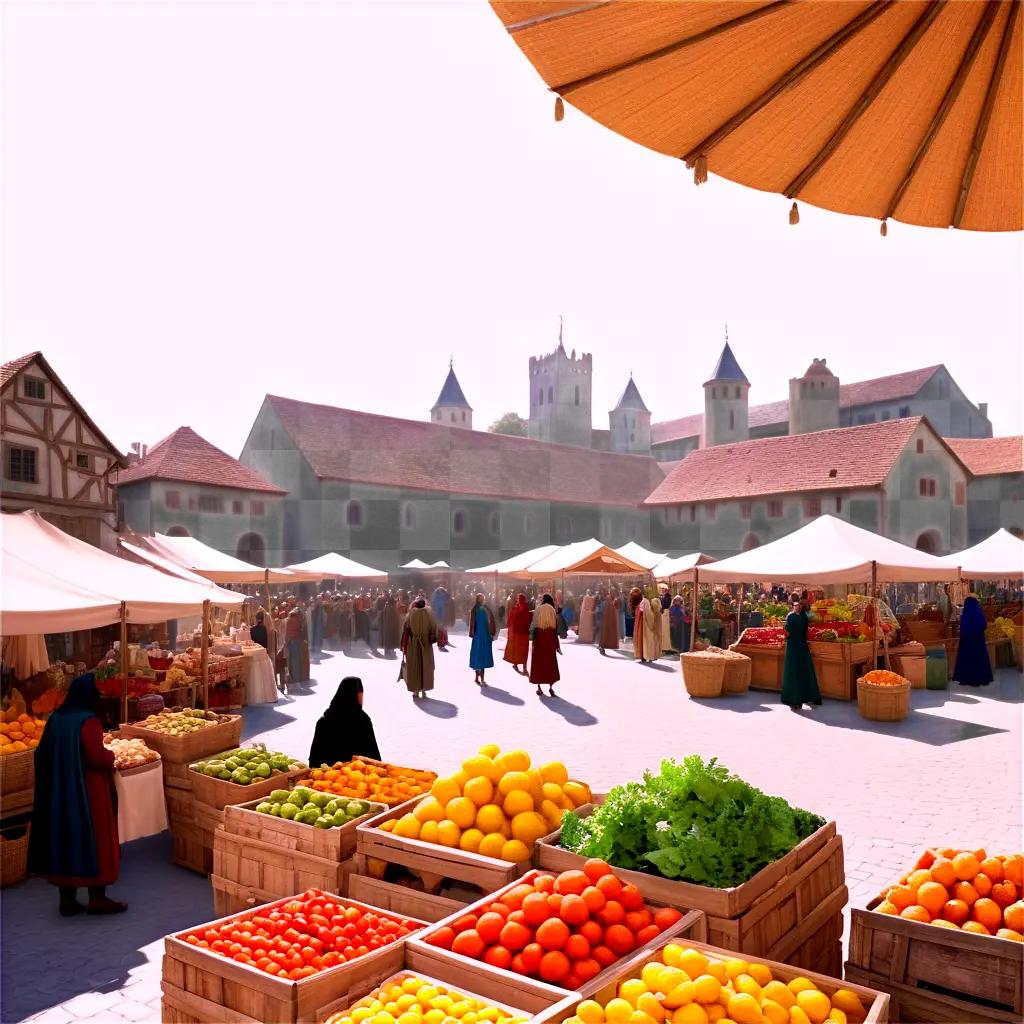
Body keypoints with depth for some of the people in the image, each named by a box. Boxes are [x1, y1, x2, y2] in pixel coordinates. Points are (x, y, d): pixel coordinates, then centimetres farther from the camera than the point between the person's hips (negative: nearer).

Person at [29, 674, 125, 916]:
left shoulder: (56, 718, 4)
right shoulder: (88, 721, -18)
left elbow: (44, 755, 12)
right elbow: (99, 758, -22)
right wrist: (111, 755, -2)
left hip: (59, 792, 7)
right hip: (88, 792, -7)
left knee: (64, 839, 13)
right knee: (94, 840, 4)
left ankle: (67, 899, 20)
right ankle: (97, 898, 11)